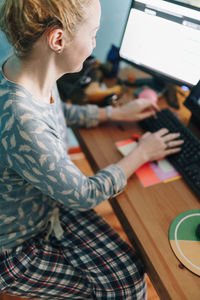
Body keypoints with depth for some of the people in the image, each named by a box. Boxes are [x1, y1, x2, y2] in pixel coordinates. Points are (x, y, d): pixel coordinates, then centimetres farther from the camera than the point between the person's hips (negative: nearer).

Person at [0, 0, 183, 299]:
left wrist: (116, 113, 10)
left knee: (131, 274, 5)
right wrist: (141, 154, -12)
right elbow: (85, 195, -26)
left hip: (52, 206, 7)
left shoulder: (31, 70, -13)